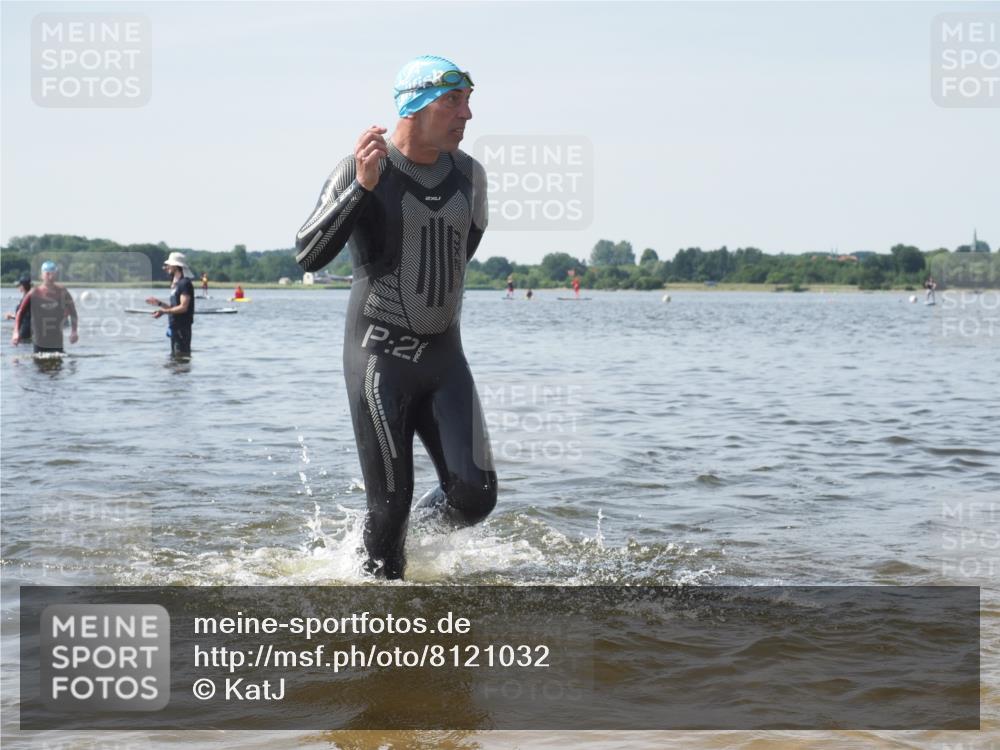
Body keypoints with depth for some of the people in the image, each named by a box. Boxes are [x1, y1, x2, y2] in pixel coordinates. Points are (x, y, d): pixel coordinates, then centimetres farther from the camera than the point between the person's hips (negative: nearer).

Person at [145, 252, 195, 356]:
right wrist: (159, 303, 15)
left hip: (182, 327, -10)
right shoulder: (175, 284, 17)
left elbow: (183, 307, -21)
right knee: (174, 356, 14)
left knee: (182, 356, -11)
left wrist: (164, 311, -18)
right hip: (175, 327, 10)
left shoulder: (185, 284, -14)